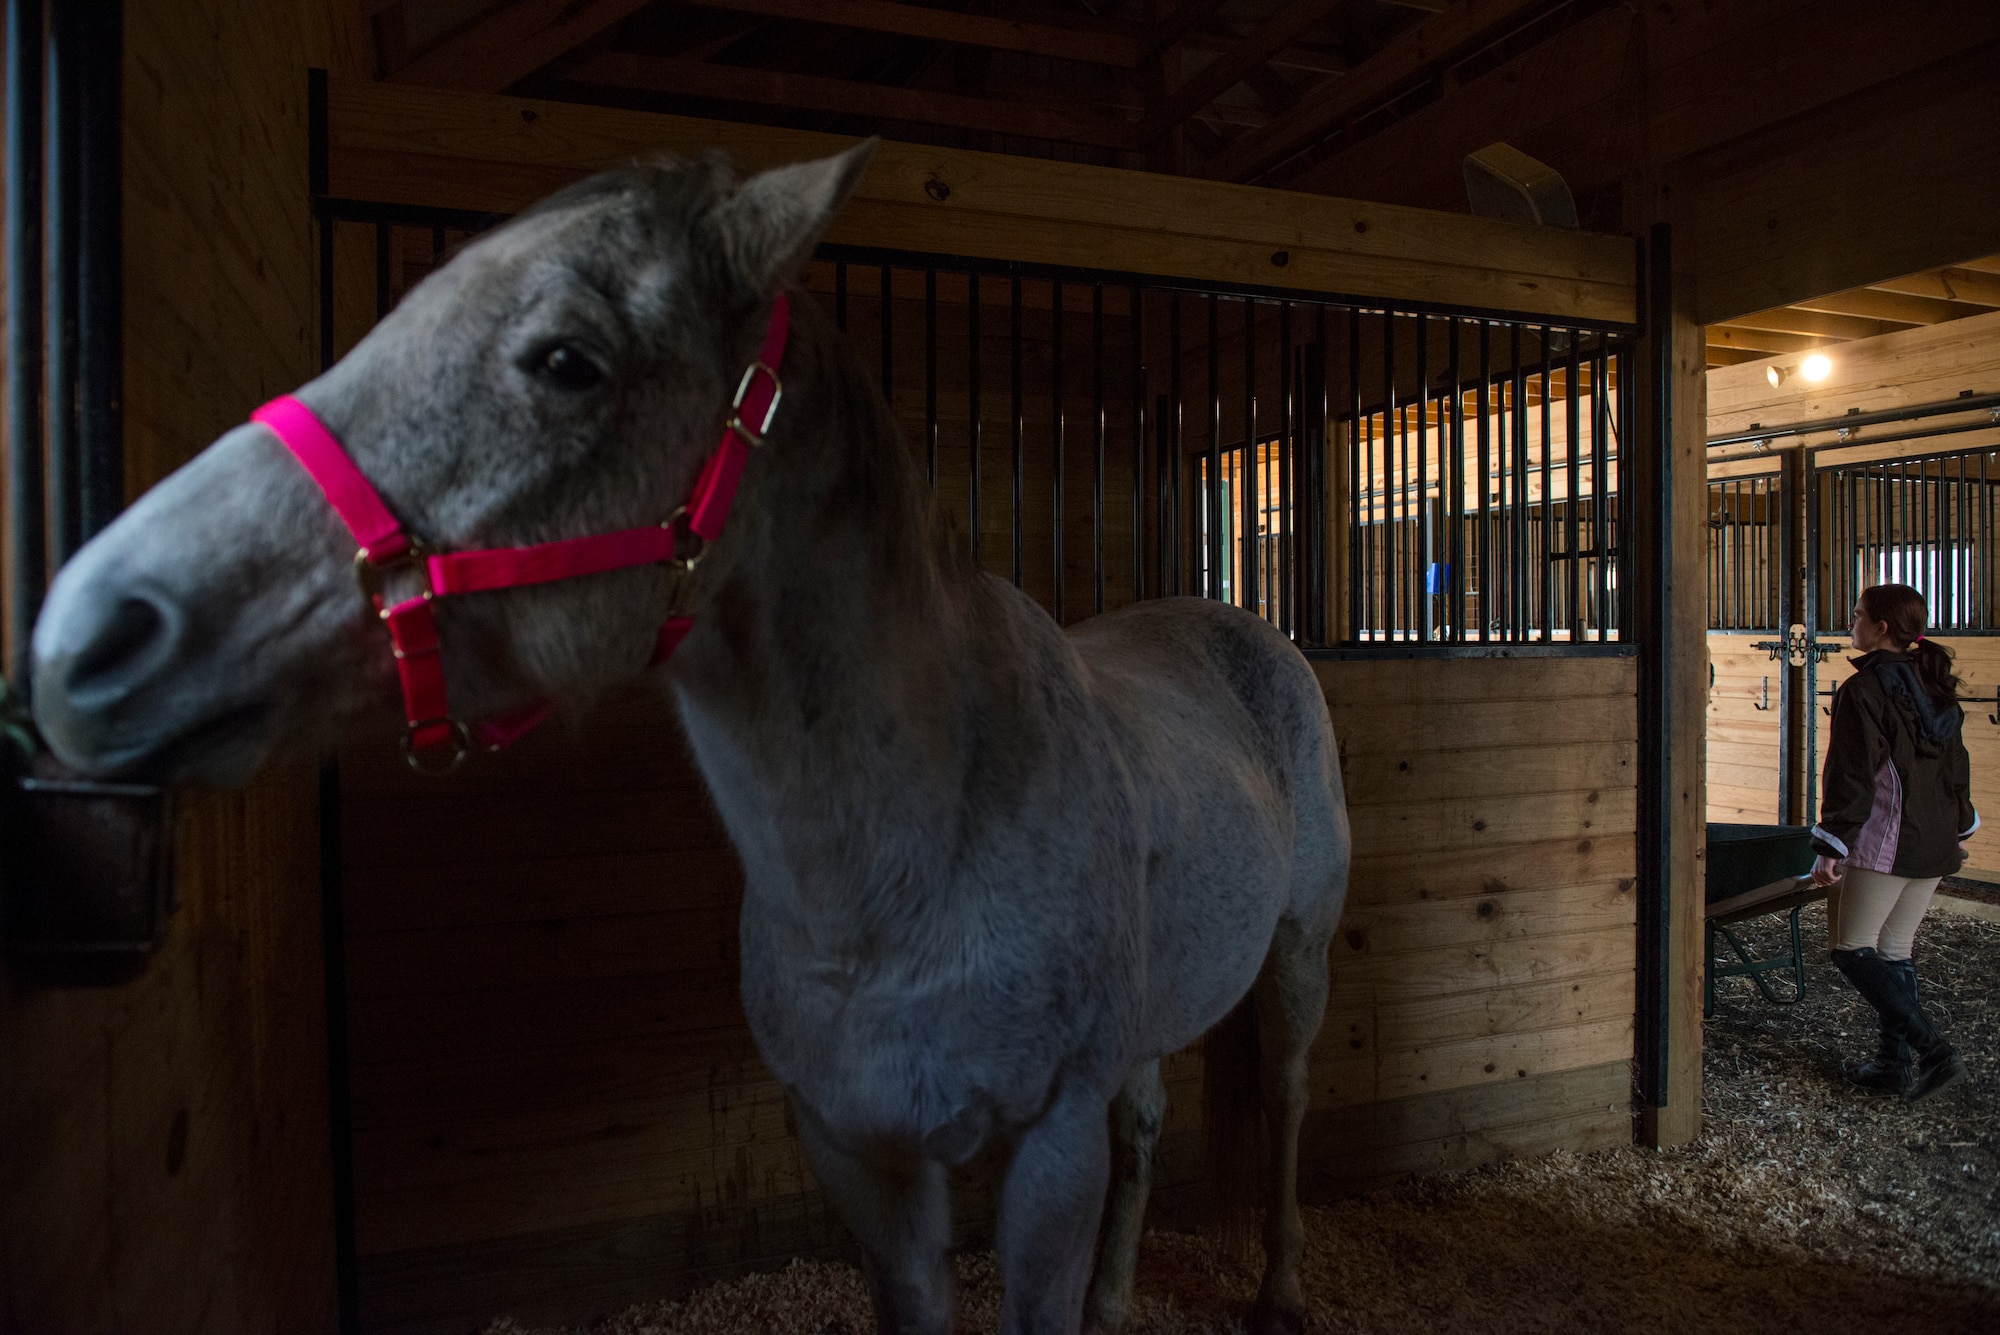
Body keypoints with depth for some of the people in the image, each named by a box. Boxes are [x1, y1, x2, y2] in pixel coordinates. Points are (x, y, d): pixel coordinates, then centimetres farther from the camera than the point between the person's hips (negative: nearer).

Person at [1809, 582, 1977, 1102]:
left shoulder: (1864, 689, -13)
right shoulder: (1936, 685, 11)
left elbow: (1851, 775, -16)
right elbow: (1957, 764, 18)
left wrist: (1832, 847, -14)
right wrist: (1959, 827, 28)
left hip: (1885, 842, -8)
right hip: (1936, 845, 8)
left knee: (1852, 949, 0)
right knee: (1895, 951, 14)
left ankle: (1932, 1050, -8)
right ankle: (1897, 1062, 17)